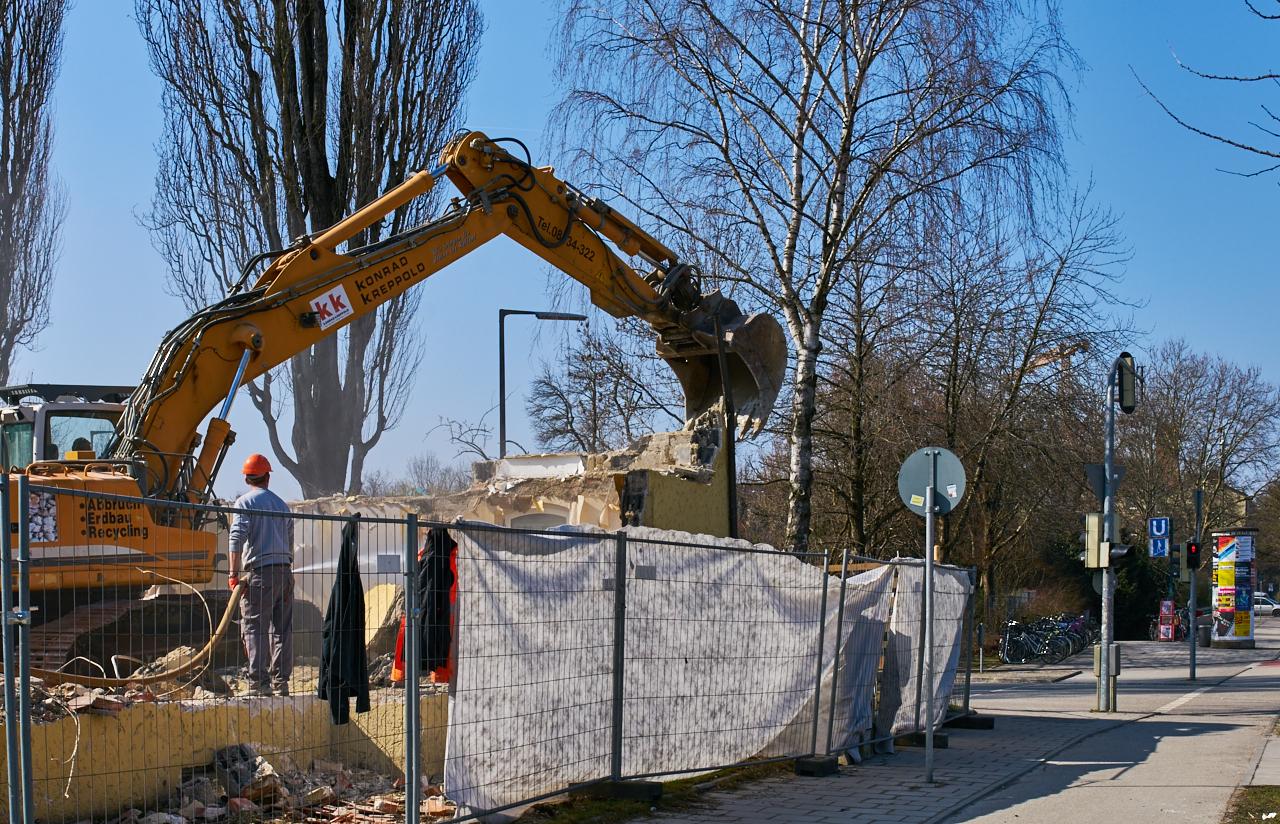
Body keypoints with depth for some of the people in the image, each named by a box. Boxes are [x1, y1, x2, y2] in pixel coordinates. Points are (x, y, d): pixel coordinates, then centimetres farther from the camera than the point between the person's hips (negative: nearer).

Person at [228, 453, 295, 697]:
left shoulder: (245, 502, 1)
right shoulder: (281, 504, 18)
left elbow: (237, 537, -12)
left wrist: (234, 573, -15)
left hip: (259, 570, -5)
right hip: (284, 569, 5)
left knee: (255, 628, -4)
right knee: (282, 629, 8)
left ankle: (259, 681, -11)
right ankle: (281, 681, 9)